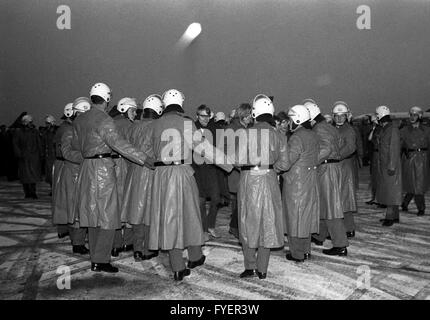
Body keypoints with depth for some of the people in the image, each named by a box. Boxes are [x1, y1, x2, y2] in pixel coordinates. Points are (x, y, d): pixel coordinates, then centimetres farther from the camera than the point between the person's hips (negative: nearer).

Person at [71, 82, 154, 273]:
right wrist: (143, 159, -23)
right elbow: (118, 144, -24)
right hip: (103, 168, -8)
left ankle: (96, 257, 23)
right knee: (107, 217, -1)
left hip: (86, 168, 8)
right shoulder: (104, 120, -14)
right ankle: (100, 261, 2)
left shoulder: (79, 120, 11)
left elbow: (75, 145, 22)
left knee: (94, 215, 14)